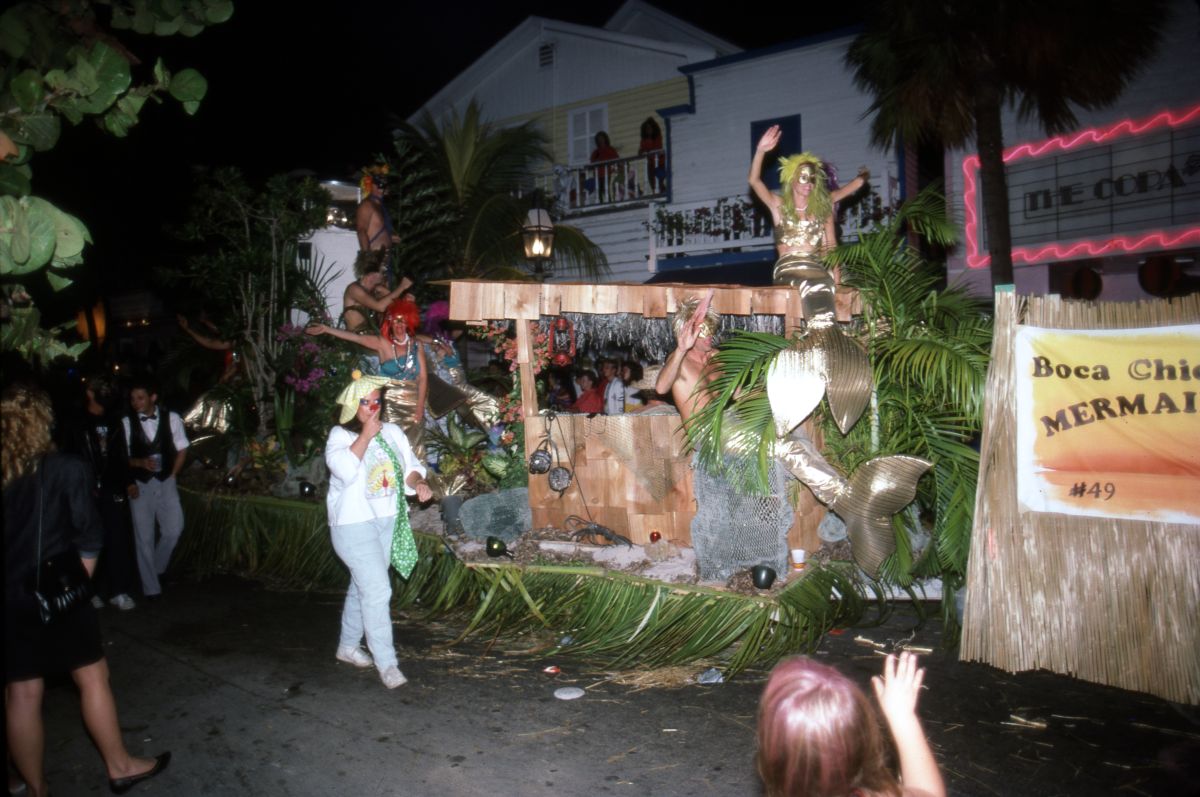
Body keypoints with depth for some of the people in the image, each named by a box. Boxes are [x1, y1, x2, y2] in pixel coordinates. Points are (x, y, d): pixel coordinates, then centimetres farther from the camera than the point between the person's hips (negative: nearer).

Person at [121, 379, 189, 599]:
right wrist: (140, 463, -17)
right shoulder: (127, 423, -6)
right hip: (140, 485, -1)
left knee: (173, 529, -2)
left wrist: (172, 474, -1)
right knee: (144, 537, 3)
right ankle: (151, 587, 15)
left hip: (165, 482, 1)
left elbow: (182, 450, 6)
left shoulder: (171, 419, -3)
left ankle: (156, 568, 27)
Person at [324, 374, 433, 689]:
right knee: (377, 590, -11)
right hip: (354, 524, -6)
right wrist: (366, 435, -21)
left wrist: (418, 482, -12)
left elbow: (409, 466, 9)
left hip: (388, 521, 6)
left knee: (363, 586, 18)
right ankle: (386, 662, -3)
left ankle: (348, 646, 36)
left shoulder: (393, 432, 7)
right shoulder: (340, 436, -9)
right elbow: (344, 469, -26)